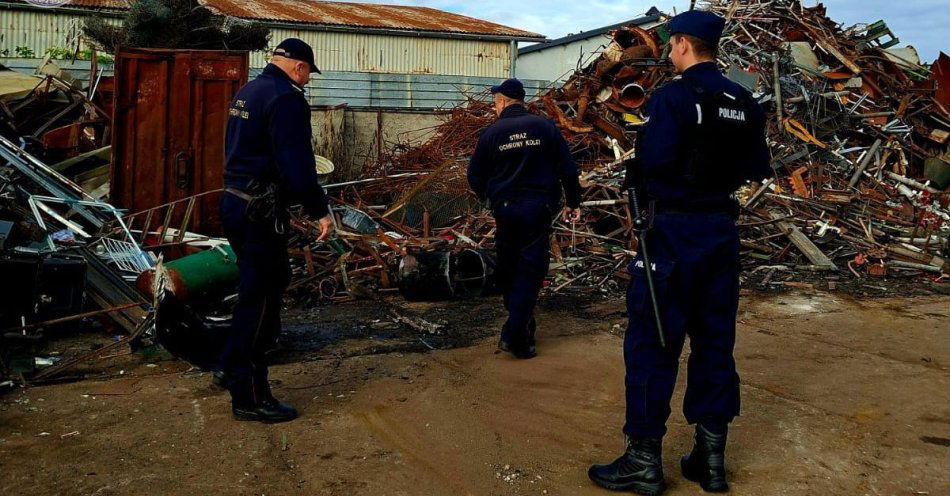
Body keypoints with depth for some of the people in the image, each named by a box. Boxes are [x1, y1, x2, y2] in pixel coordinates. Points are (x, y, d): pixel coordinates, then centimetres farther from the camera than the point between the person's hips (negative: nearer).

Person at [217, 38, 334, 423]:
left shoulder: (247, 91, 15)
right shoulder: (286, 98, -15)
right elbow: (297, 164, -23)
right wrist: (320, 211, -18)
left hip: (234, 202, 10)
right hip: (261, 212, -10)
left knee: (271, 282, 21)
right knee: (260, 298, -3)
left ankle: (231, 368, 29)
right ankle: (249, 398, 6)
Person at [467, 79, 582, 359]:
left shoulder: (491, 133, 0)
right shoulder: (545, 127, 0)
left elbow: (475, 176, 5)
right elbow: (567, 168, 1)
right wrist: (573, 203, 11)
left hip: (505, 209, 1)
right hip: (539, 208, -1)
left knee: (507, 268, 17)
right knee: (531, 271, 0)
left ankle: (522, 325, 30)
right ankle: (516, 336, -8)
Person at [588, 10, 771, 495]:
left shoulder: (673, 97, -13)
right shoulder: (746, 104, 8)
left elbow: (651, 163, -22)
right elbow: (756, 169, 11)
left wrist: (635, 177, -1)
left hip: (675, 231, -7)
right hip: (722, 230, 7)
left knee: (651, 342, 1)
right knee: (714, 341, 13)